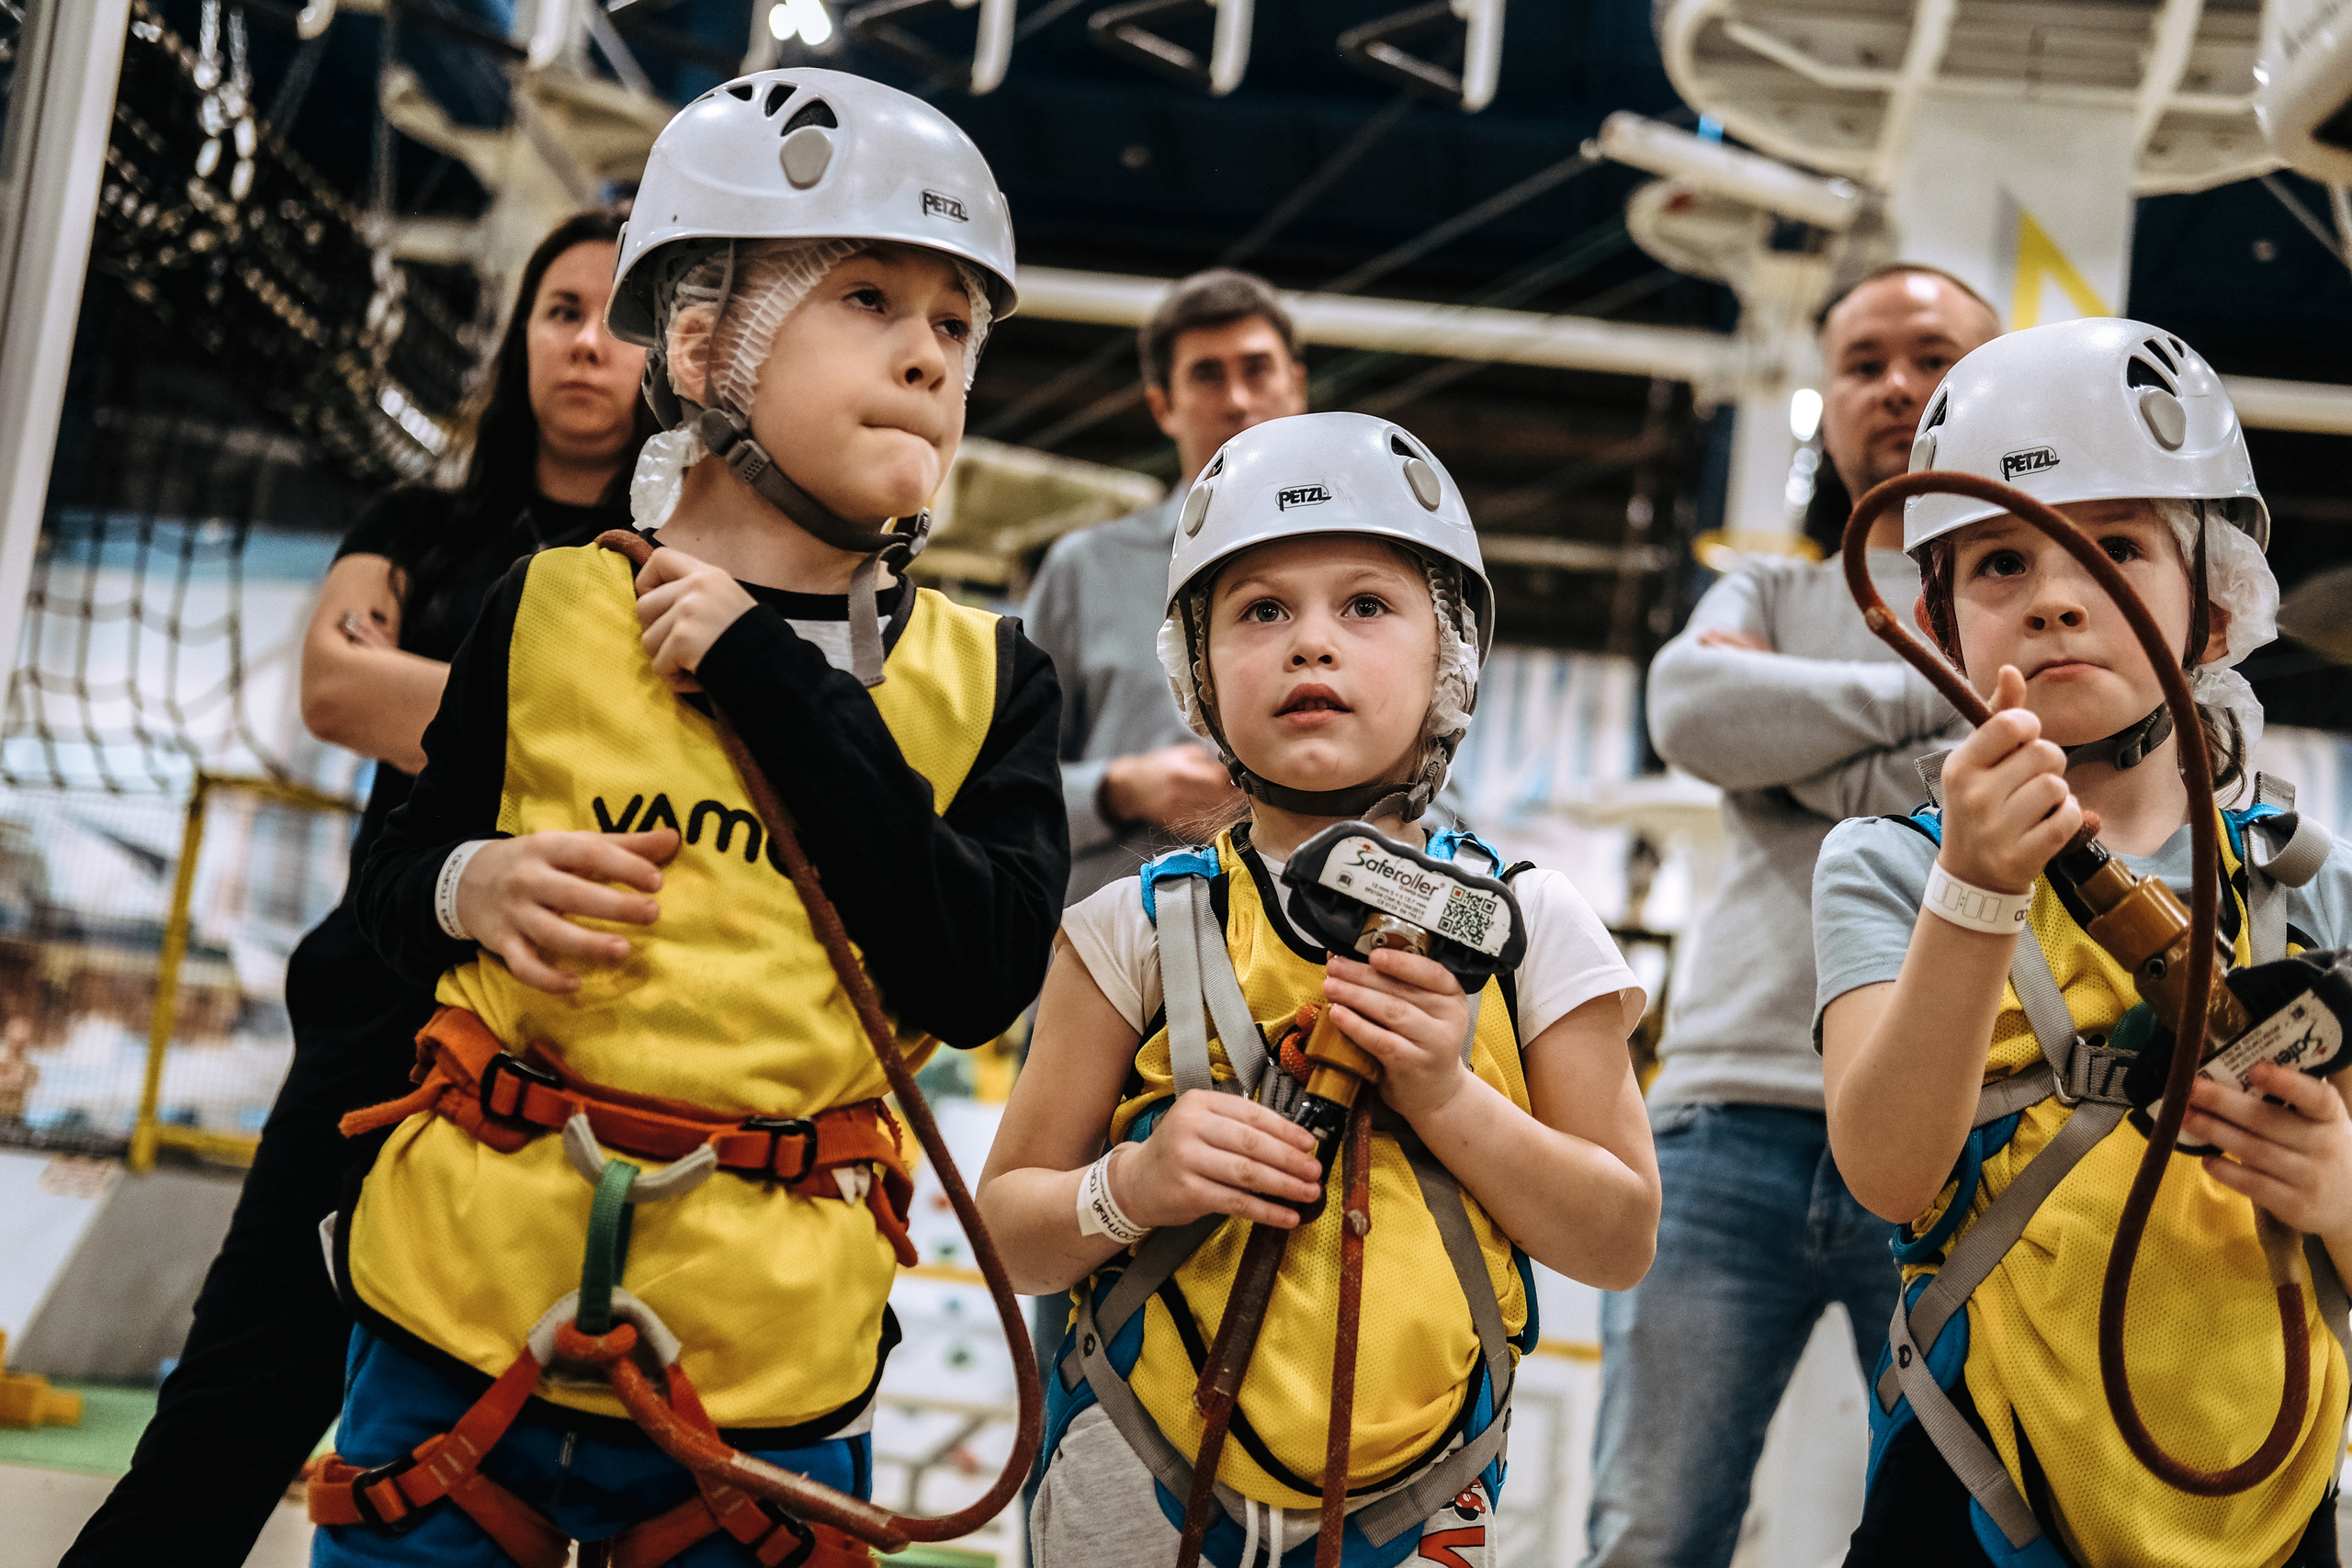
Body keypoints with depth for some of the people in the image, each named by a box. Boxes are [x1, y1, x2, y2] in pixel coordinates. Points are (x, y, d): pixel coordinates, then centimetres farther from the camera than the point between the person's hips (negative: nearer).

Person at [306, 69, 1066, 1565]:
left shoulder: (985, 681, 2)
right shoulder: (549, 612, 1)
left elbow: (984, 980, -12)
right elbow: (395, 879, 11)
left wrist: (774, 677, -13)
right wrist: (473, 889, -13)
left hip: (773, 1360, 0)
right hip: (470, 1303, 0)